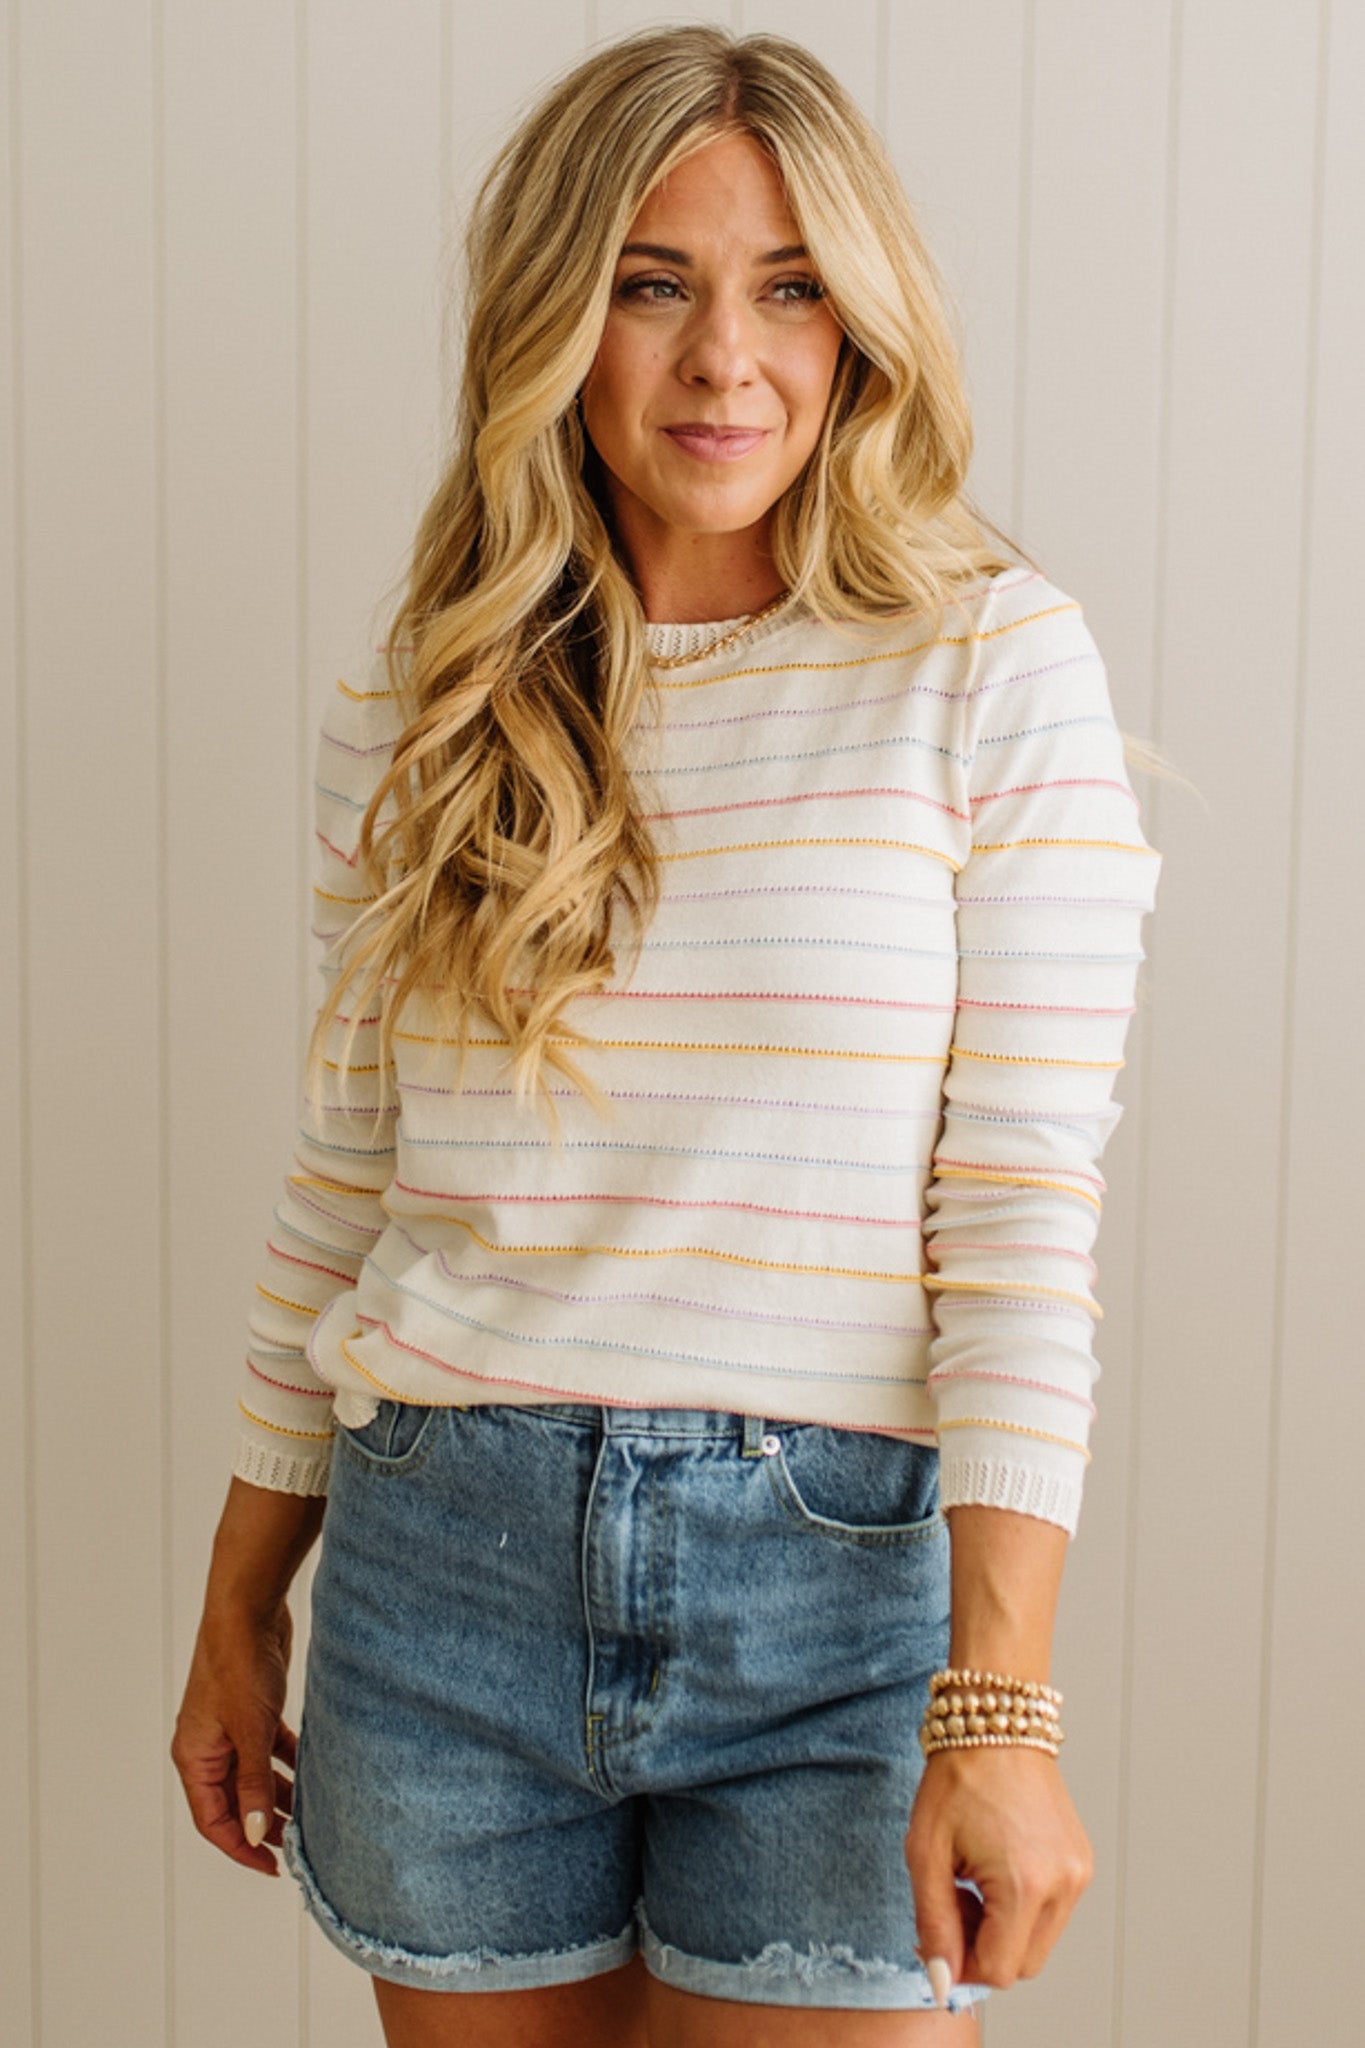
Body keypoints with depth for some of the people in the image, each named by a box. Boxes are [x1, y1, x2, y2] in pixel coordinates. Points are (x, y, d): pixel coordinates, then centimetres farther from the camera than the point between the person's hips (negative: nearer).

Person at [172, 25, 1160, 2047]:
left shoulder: (993, 664, -4)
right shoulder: (420, 710, 5)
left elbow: (1024, 1208, -9)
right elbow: (344, 1179, 10)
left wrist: (999, 1705, -14)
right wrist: (240, 1604, 14)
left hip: (836, 1577, -2)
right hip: (445, 1564, 3)